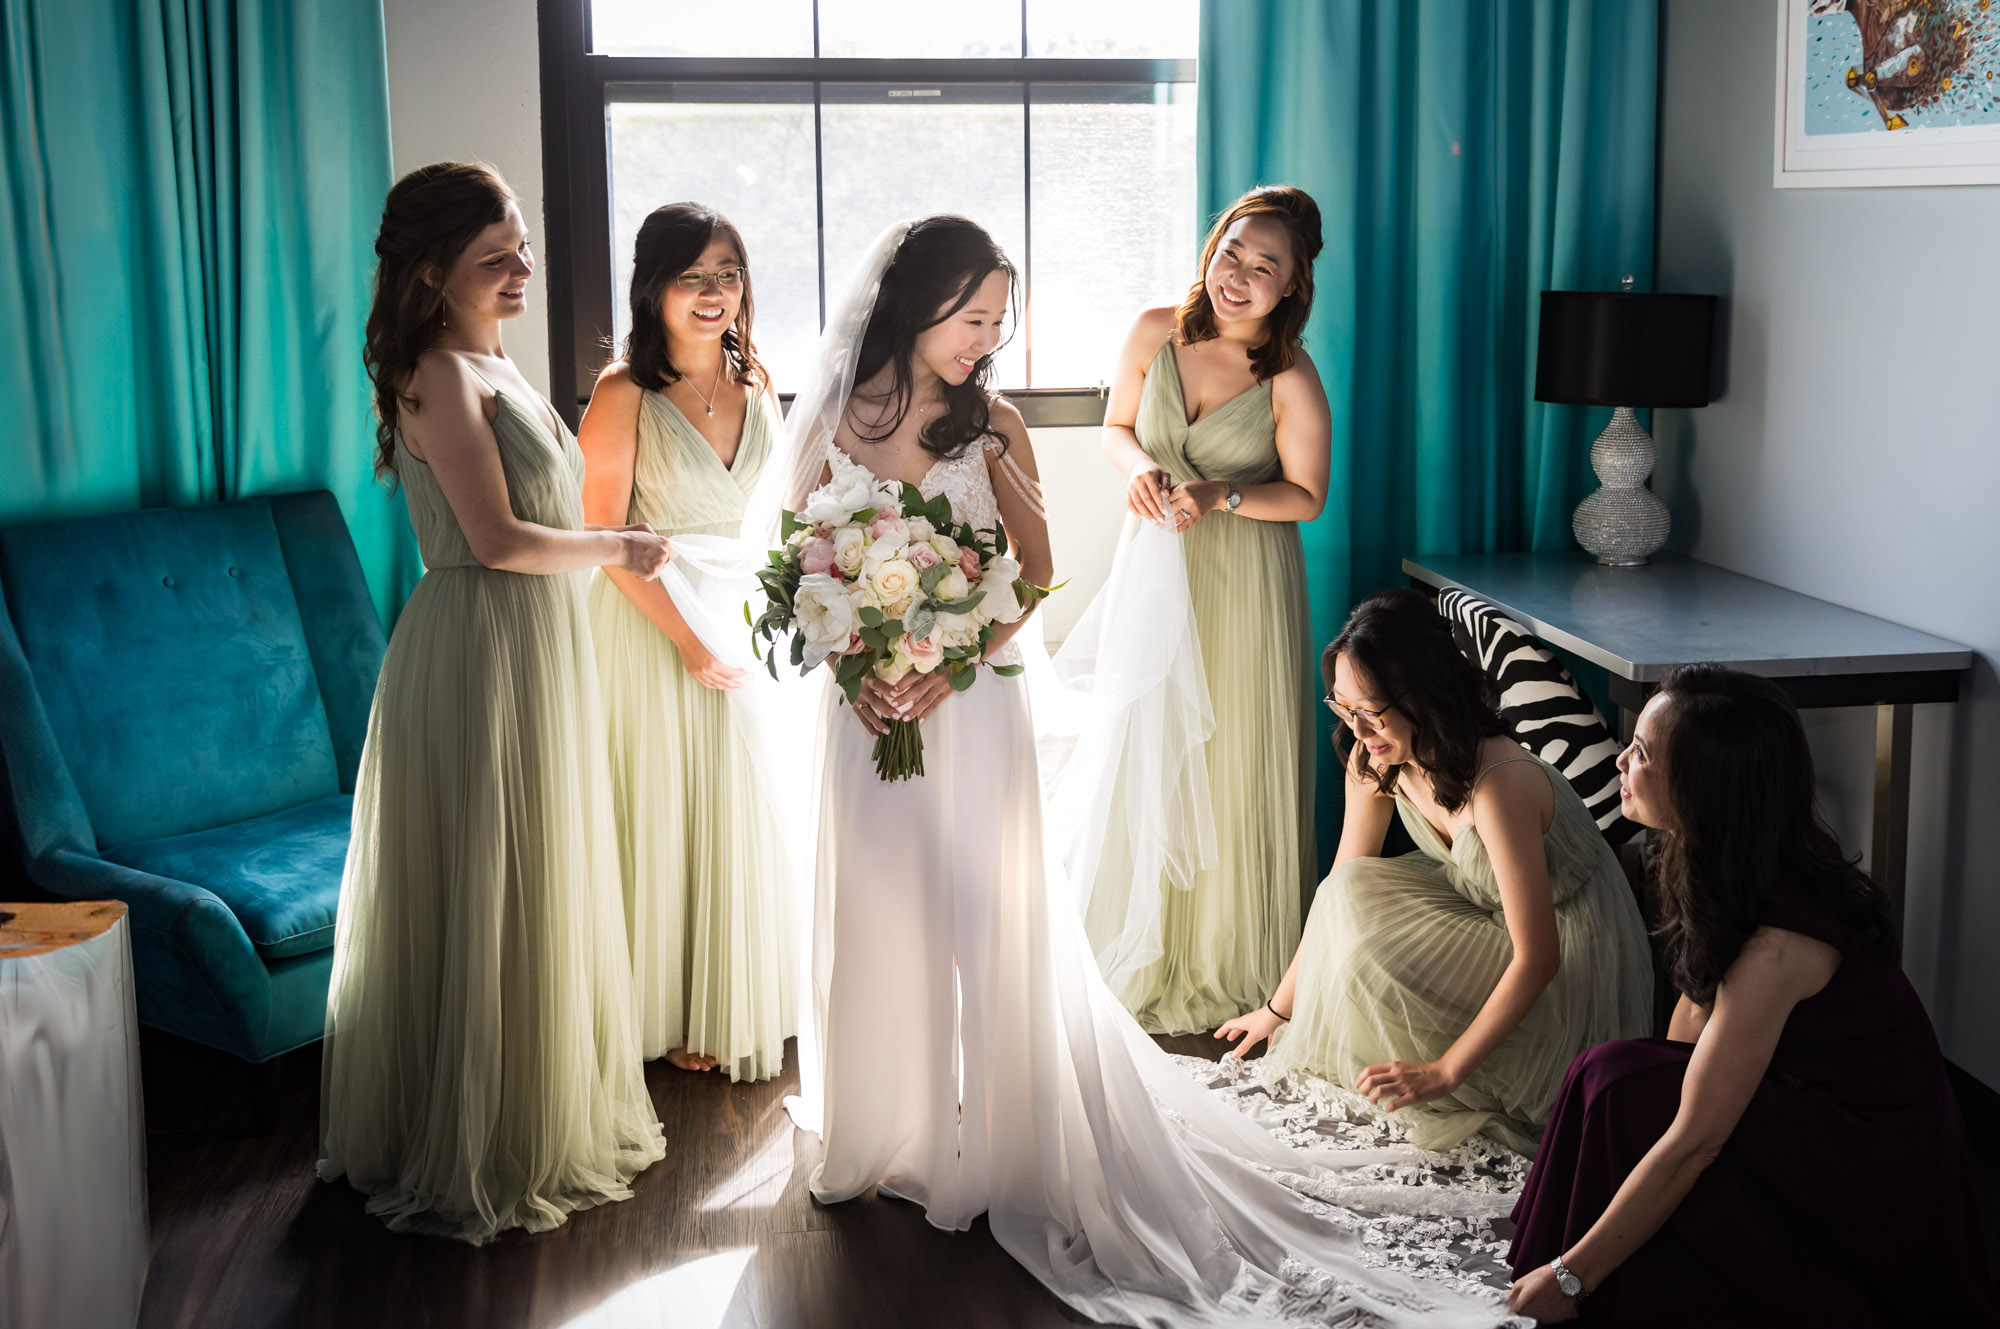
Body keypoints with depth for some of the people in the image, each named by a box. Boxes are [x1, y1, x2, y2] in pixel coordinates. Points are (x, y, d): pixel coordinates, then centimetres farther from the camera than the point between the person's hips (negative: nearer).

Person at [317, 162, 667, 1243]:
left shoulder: (490, 364, 13)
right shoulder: (441, 375, -16)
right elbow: (498, 539, -20)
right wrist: (618, 547, -9)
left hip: (537, 648, 9)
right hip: (481, 654, -9)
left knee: (537, 890, 17)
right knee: (488, 900, 0)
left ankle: (547, 1112, 31)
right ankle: (470, 1153, 14)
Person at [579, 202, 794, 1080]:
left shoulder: (756, 387, 5)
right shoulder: (624, 394, -13)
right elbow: (605, 536, -15)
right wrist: (689, 641, -17)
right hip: (654, 622, -5)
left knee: (745, 810, 12)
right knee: (664, 814, 4)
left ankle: (746, 1001, 29)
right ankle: (674, 1014, 19)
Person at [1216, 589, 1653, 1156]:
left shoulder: (1498, 784, -35)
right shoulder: (1375, 761, -12)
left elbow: (1538, 958, -31)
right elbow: (1337, 891, 1)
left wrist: (1446, 1071, -30)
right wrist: (1279, 1008, 8)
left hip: (1576, 969, -8)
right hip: (1487, 916, 8)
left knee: (1374, 960, -24)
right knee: (1353, 897, -12)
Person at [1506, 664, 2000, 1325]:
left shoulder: (1773, 949, -31)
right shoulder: (1713, 864, -6)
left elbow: (1692, 1143, -29)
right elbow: (1699, 1003, 9)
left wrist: (1570, 1275, -23)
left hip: (1880, 1168, -8)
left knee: (1622, 1086, -22)